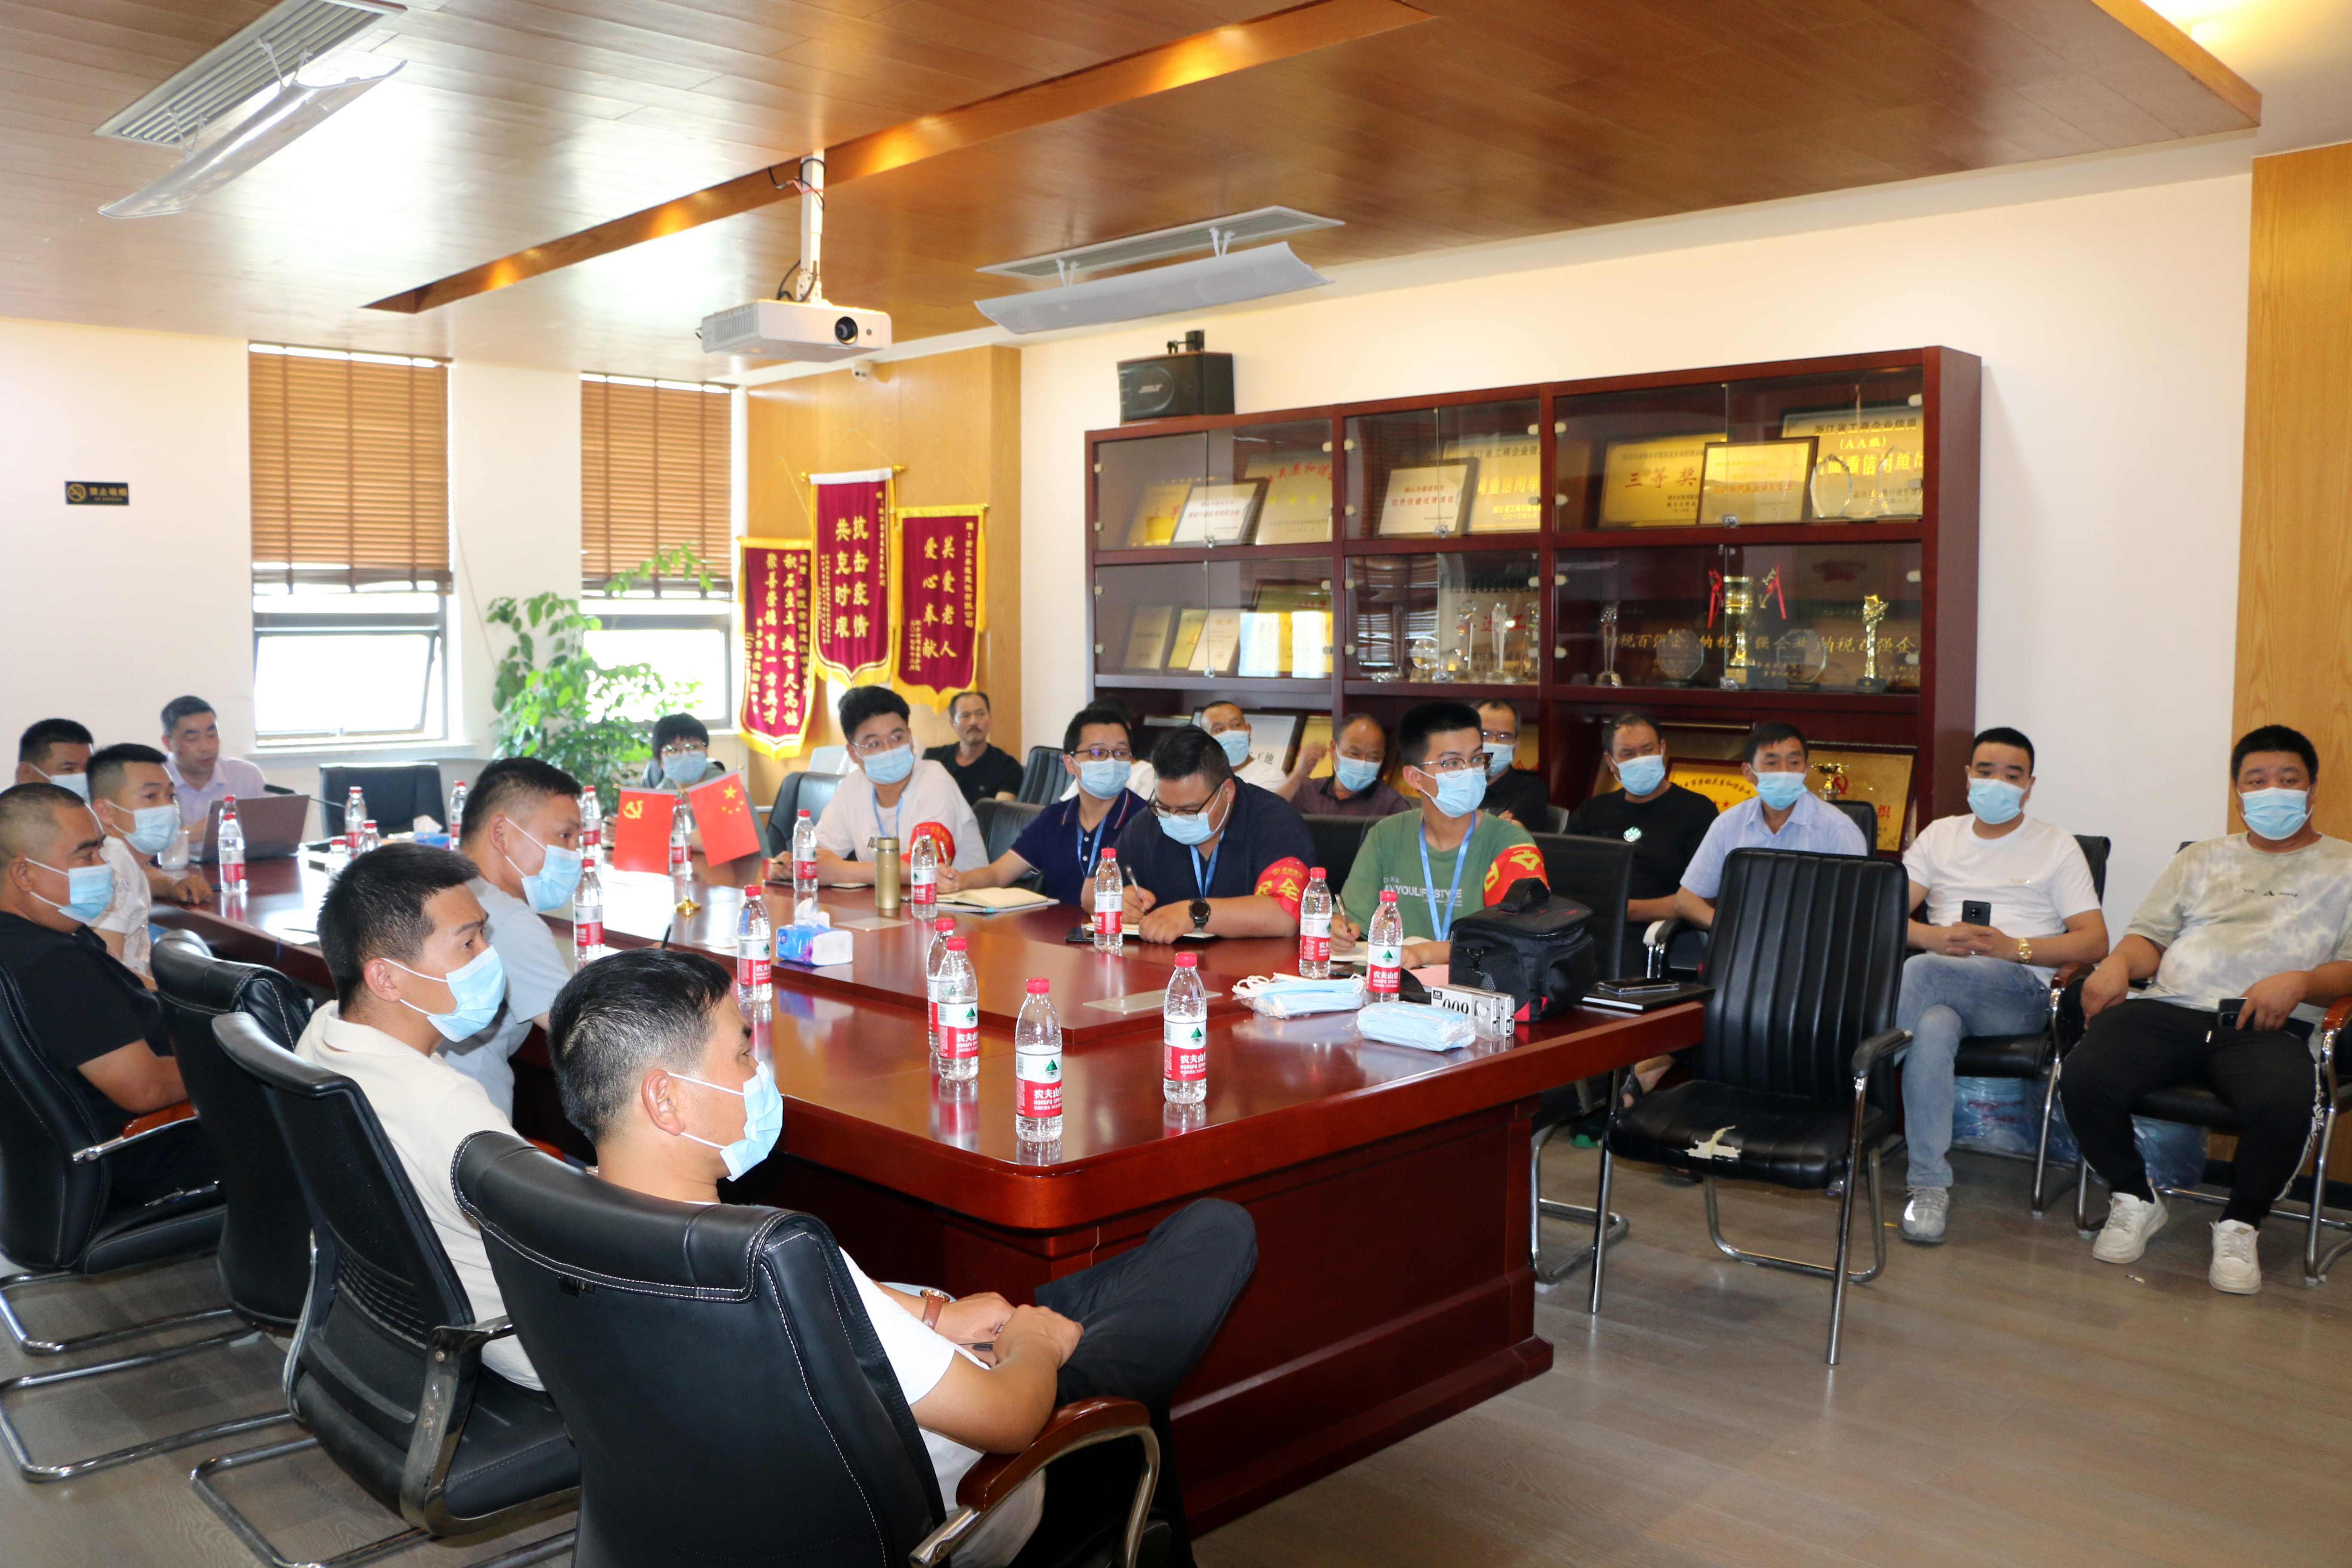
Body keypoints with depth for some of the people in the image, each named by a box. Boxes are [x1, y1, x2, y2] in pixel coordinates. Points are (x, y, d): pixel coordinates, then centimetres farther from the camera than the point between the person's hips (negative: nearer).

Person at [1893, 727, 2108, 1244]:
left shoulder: (2057, 847, 14)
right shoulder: (1940, 835, 22)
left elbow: (2095, 942, 4)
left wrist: (2014, 948, -12)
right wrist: (1936, 937, -11)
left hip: (2018, 992, -2)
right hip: (1942, 987, 2)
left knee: (1919, 973, -36)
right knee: (1933, 1028, -37)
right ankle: (1931, 1186, -34)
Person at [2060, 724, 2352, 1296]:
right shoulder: (2201, 859, 28)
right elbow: (2151, 935, 21)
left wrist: (2301, 981, -14)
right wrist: (2118, 962, -3)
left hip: (2267, 1026, -2)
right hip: (2169, 1008, 2)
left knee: (2284, 1103, -37)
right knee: (2084, 1079, -27)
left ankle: (2240, 1225, -8)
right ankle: (2135, 1200, 1)